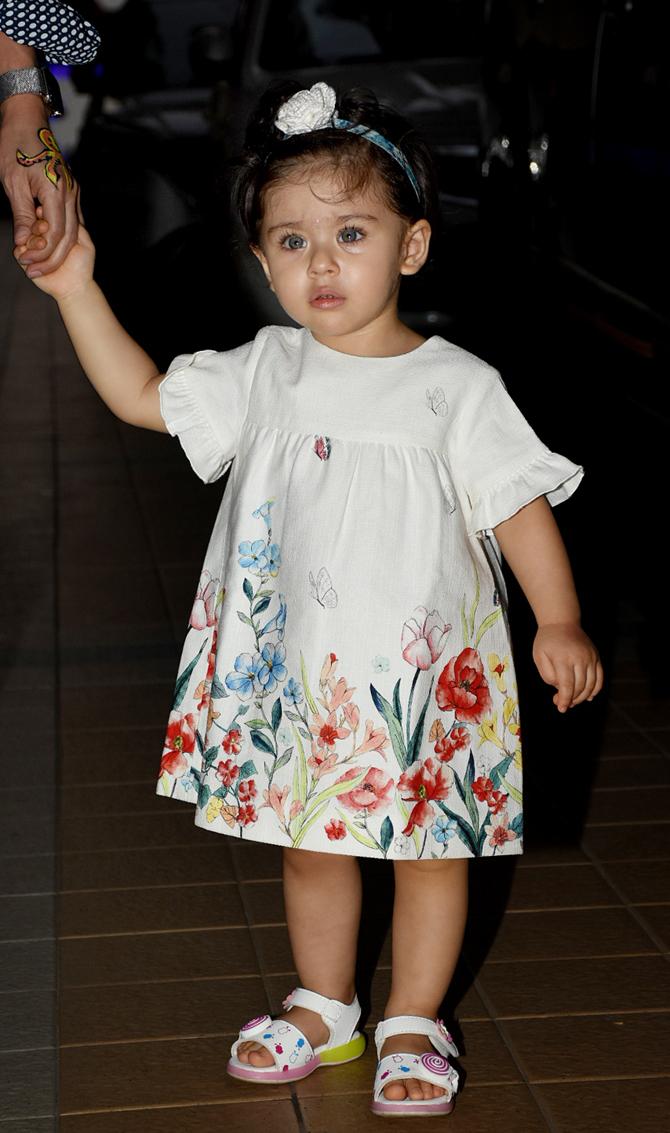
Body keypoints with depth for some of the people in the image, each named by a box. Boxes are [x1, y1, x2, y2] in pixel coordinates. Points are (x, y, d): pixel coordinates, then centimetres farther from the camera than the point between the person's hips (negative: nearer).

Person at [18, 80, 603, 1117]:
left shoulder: (453, 385, -9)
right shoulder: (265, 372, 2)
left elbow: (518, 503, -7)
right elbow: (143, 398, 9)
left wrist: (559, 622, -15)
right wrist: (78, 290, 2)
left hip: (423, 671, -3)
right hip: (297, 672, 4)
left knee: (429, 847, 9)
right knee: (310, 844, 17)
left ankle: (414, 1025, 28)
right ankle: (324, 1007, 38)